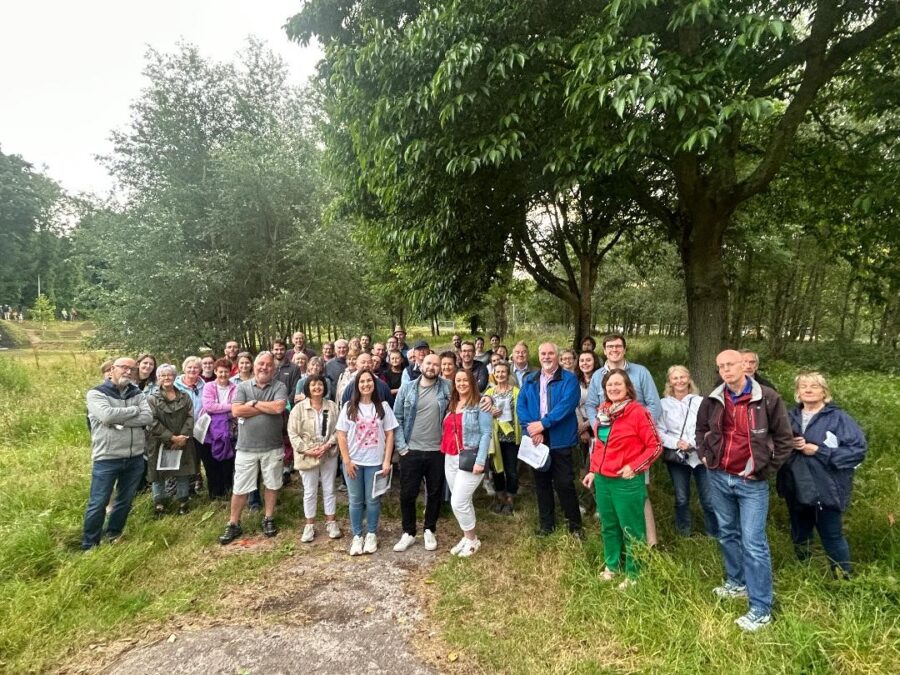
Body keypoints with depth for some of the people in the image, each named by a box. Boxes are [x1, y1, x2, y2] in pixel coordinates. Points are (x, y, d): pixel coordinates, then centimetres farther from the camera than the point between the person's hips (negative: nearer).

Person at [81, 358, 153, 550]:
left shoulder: (138, 394, 7)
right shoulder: (96, 393, -5)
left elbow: (148, 417, -9)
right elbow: (107, 415, -23)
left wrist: (119, 421, -18)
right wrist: (135, 410, -12)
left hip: (135, 458, 4)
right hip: (107, 459, -4)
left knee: (125, 501, 17)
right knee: (98, 504, 5)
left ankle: (114, 535, 36)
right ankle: (89, 545, 21)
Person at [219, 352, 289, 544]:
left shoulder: (279, 387, -3)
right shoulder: (243, 387, 1)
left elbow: (279, 407, -21)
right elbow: (236, 411, -14)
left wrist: (254, 403, -11)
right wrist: (267, 407, -14)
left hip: (272, 447, 0)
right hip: (246, 447, 1)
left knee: (272, 485, 13)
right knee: (239, 488, 9)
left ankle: (269, 519, 31)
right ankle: (233, 524, 26)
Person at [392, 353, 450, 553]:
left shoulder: (448, 388, -3)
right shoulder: (407, 388, -2)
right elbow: (397, 418, 0)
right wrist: (401, 446, -5)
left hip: (437, 451, 0)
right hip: (411, 451, 0)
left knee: (434, 493, 12)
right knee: (407, 494, 7)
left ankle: (429, 531, 32)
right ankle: (408, 533, 26)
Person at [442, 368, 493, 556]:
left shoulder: (480, 404, -8)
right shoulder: (451, 405, 14)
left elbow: (486, 433, -13)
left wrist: (480, 461, -19)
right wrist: (445, 452, 9)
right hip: (450, 459, 7)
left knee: (458, 502, -7)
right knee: (464, 502, 15)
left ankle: (472, 539, 14)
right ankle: (467, 538, 29)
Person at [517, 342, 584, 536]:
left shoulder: (569, 379, -4)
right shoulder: (529, 380, 9)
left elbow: (566, 405, -18)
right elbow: (521, 406, 0)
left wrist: (543, 423, -22)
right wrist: (532, 428, -16)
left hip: (560, 439, -4)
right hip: (536, 439, 4)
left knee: (564, 483, 2)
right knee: (541, 482, 14)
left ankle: (575, 523, 22)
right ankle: (546, 523, 29)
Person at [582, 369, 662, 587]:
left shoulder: (637, 412, -14)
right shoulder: (603, 411, 7)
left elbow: (655, 446, -12)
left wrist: (634, 467, -16)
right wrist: (593, 471, 13)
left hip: (626, 482, -6)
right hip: (602, 479, 7)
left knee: (631, 529, 7)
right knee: (608, 526, 19)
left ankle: (634, 574, 24)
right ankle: (612, 566, 37)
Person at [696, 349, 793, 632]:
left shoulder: (767, 398, -11)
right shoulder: (713, 400, 1)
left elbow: (784, 439, -3)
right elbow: (701, 430, 19)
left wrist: (765, 470, -5)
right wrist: (705, 455, 6)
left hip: (751, 482, -4)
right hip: (719, 478, 5)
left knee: (753, 544, -3)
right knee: (727, 534, 18)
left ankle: (761, 609, 8)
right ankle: (736, 583, 38)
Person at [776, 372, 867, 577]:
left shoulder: (838, 418, -8)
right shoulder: (790, 417, 5)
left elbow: (859, 449, -15)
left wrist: (819, 451, -18)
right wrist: (789, 445, -11)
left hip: (826, 490, -5)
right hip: (796, 490, 5)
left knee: (832, 536, 7)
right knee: (800, 536, 19)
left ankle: (844, 577, 26)